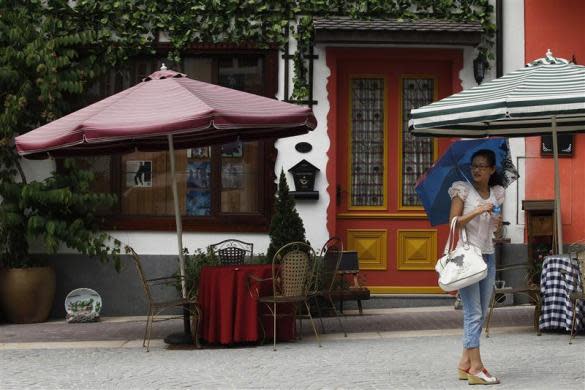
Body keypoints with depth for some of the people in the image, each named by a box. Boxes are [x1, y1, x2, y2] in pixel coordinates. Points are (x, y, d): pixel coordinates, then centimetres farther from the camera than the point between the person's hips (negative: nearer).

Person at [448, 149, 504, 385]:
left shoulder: (496, 193, 12)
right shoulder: (462, 190, -4)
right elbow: (453, 223, -11)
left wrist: (498, 223, -2)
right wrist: (478, 211, -20)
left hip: (488, 255, 7)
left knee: (480, 314, 7)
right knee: (473, 313, -11)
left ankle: (465, 364, 14)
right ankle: (475, 368, -11)